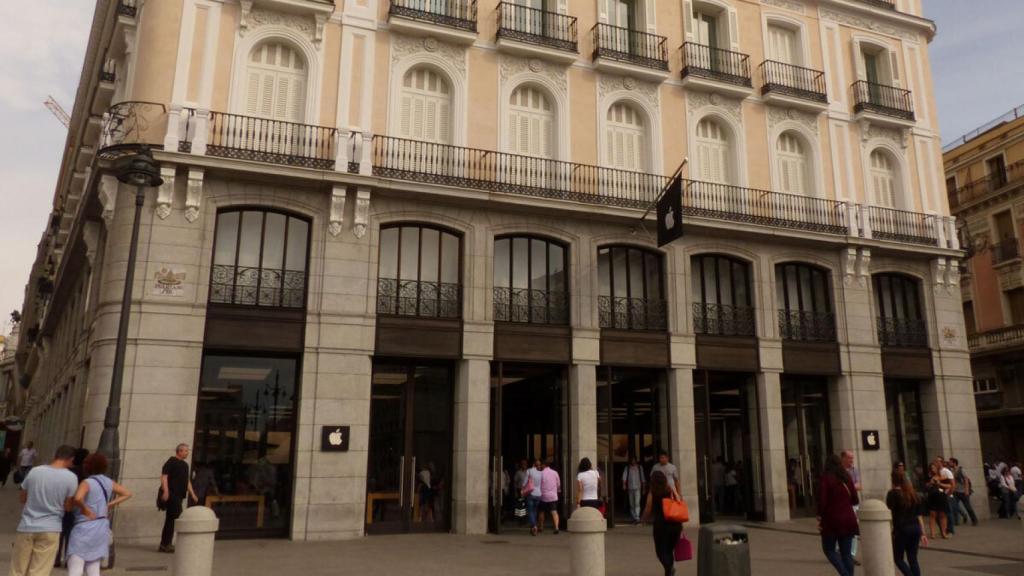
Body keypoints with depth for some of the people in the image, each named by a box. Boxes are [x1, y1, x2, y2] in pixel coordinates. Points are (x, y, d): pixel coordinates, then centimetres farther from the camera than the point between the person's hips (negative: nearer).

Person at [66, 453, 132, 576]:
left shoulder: (87, 483, -12)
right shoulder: (108, 482, 8)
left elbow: (78, 498, -32)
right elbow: (127, 494, 16)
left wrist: (86, 510, -15)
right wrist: (109, 505, 10)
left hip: (84, 528, -7)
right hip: (101, 528, 7)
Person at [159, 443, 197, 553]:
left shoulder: (185, 464, 19)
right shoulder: (171, 462, -7)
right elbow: (164, 476, -15)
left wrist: (192, 493, 20)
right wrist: (165, 491, -25)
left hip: (179, 495, 9)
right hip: (171, 494, -9)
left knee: (171, 519, 11)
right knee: (172, 518, -10)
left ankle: (165, 544, 16)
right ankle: (165, 544, -5)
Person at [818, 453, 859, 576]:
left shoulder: (825, 478, -8)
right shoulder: (847, 477, 6)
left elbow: (822, 500, -13)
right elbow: (855, 500, 9)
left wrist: (820, 516, 0)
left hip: (832, 520, -5)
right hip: (848, 520, 5)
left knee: (828, 549, 8)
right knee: (846, 552, 10)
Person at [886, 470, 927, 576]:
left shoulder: (893, 493, -6)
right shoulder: (913, 493, 12)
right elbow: (919, 515, 13)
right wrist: (922, 533, 16)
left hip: (901, 530, -6)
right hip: (915, 529, 6)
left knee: (898, 558, 6)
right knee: (913, 559, 11)